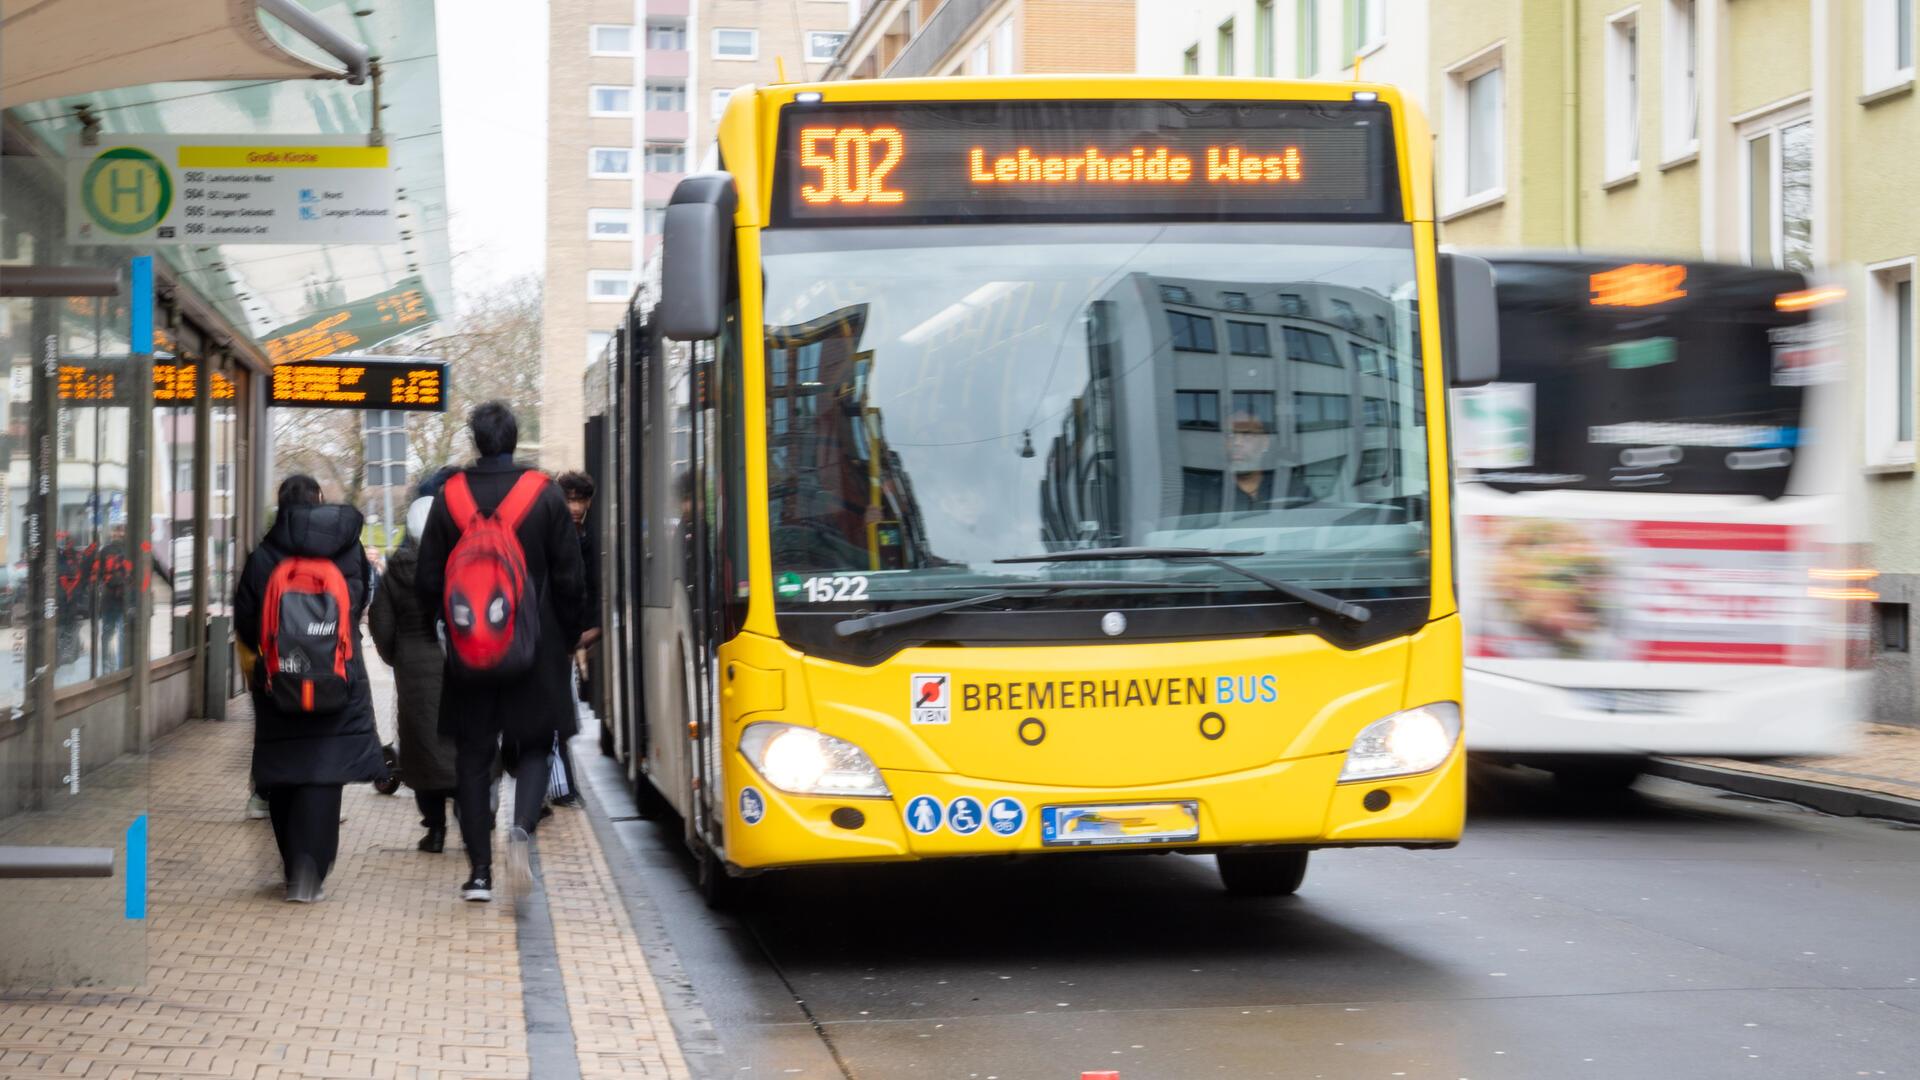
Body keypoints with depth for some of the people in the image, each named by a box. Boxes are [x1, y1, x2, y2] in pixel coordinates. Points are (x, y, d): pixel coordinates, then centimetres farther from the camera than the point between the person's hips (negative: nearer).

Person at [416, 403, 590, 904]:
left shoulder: (449, 498, -3)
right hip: (536, 650, -1)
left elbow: (427, 582, 0)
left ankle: (480, 871, 8)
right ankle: (521, 829, -17)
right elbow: (570, 579, -3)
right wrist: (570, 638, 10)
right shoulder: (546, 496, -5)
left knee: (473, 757, 9)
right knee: (534, 748, 10)